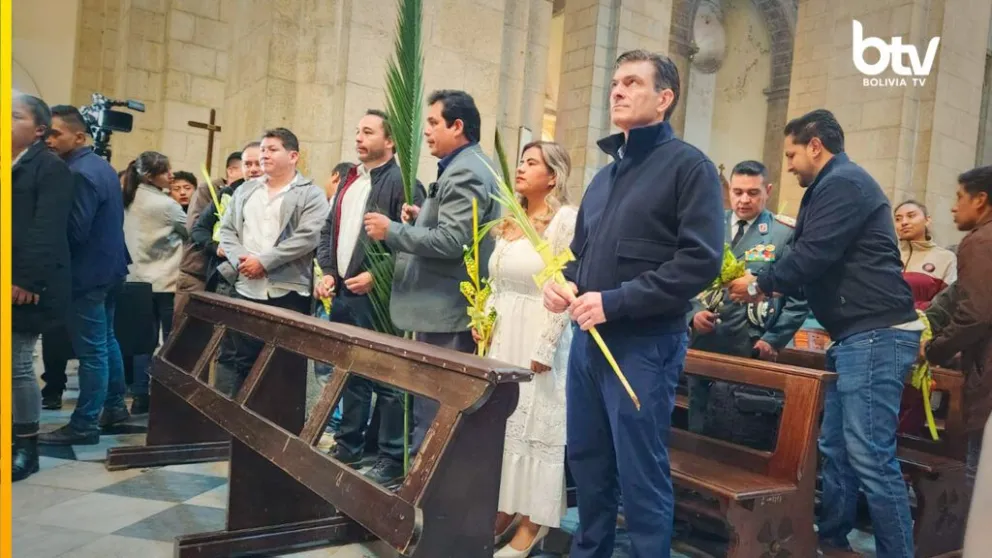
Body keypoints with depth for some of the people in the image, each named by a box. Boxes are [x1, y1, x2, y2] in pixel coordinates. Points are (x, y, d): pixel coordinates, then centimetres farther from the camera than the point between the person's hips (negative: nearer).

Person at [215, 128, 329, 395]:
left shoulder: (311, 194, -2)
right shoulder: (245, 190, 16)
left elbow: (307, 237, -14)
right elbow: (226, 229, 13)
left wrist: (263, 261, -16)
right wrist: (240, 259, -7)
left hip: (288, 293, -5)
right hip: (245, 290, 5)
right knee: (241, 361, 12)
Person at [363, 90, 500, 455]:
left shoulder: (464, 172, -15)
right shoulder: (471, 166, 18)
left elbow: (450, 241, -24)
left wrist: (391, 230, -15)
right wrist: (422, 218, 11)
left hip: (446, 312, -11)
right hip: (448, 307, 11)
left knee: (434, 413, -4)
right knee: (443, 408, 16)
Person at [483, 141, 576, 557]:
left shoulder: (566, 220, -10)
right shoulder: (510, 222, 14)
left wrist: (544, 348, -18)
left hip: (540, 336, -7)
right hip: (503, 334, 8)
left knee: (535, 423, 0)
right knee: (501, 420, 11)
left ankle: (532, 522, 13)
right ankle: (504, 509, 25)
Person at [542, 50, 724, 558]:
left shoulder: (688, 165, -6)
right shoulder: (605, 174, 17)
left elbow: (700, 259, -17)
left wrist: (615, 301, -20)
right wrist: (564, 284, 1)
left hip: (644, 345, -7)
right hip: (588, 339, 8)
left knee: (641, 474, 1)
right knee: (586, 462, 16)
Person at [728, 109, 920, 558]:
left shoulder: (842, 183, -11)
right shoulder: (835, 186, 22)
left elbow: (813, 255, -20)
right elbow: (819, 264, 24)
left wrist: (759, 285, -6)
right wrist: (770, 286, 13)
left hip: (875, 334, -11)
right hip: (856, 336, 11)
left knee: (870, 457, -9)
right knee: (835, 449, 14)